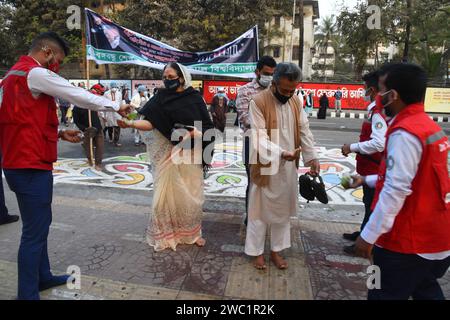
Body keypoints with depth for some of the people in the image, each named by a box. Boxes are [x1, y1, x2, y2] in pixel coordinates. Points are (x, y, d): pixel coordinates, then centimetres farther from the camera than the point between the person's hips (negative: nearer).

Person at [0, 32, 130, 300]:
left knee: (38, 225, 19)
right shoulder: (36, 73, -12)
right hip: (32, 167, -10)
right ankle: (28, 293, 9)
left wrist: (59, 134, 16)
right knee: (35, 232, -2)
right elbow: (80, 96, -11)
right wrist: (116, 106, 0)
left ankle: (43, 277, 33)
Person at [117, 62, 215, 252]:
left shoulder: (195, 98, 2)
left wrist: (194, 133, -18)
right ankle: (165, 235, 21)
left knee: (190, 195, 7)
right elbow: (150, 123, -8)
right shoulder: (160, 98, 3)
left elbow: (207, 127, 0)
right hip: (167, 154, 0)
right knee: (165, 194, 3)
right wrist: (130, 123, -25)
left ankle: (191, 233, 27)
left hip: (189, 154, 0)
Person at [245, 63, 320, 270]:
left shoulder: (297, 101, 4)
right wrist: (280, 153, -34)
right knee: (261, 209, 8)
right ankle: (257, 251, 25)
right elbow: (260, 137, -20)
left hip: (289, 167, 5)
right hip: (265, 167, -5)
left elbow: (304, 131, 4)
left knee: (283, 210, 15)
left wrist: (312, 157, -8)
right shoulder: (258, 102, -14)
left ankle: (276, 250, 31)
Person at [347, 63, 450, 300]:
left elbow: (396, 190, -27)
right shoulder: (429, 126, 9)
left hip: (409, 242, -9)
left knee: (386, 295, 6)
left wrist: (369, 236, -23)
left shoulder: (404, 133, -22)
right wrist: (366, 180, 22)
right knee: (426, 291, 25)